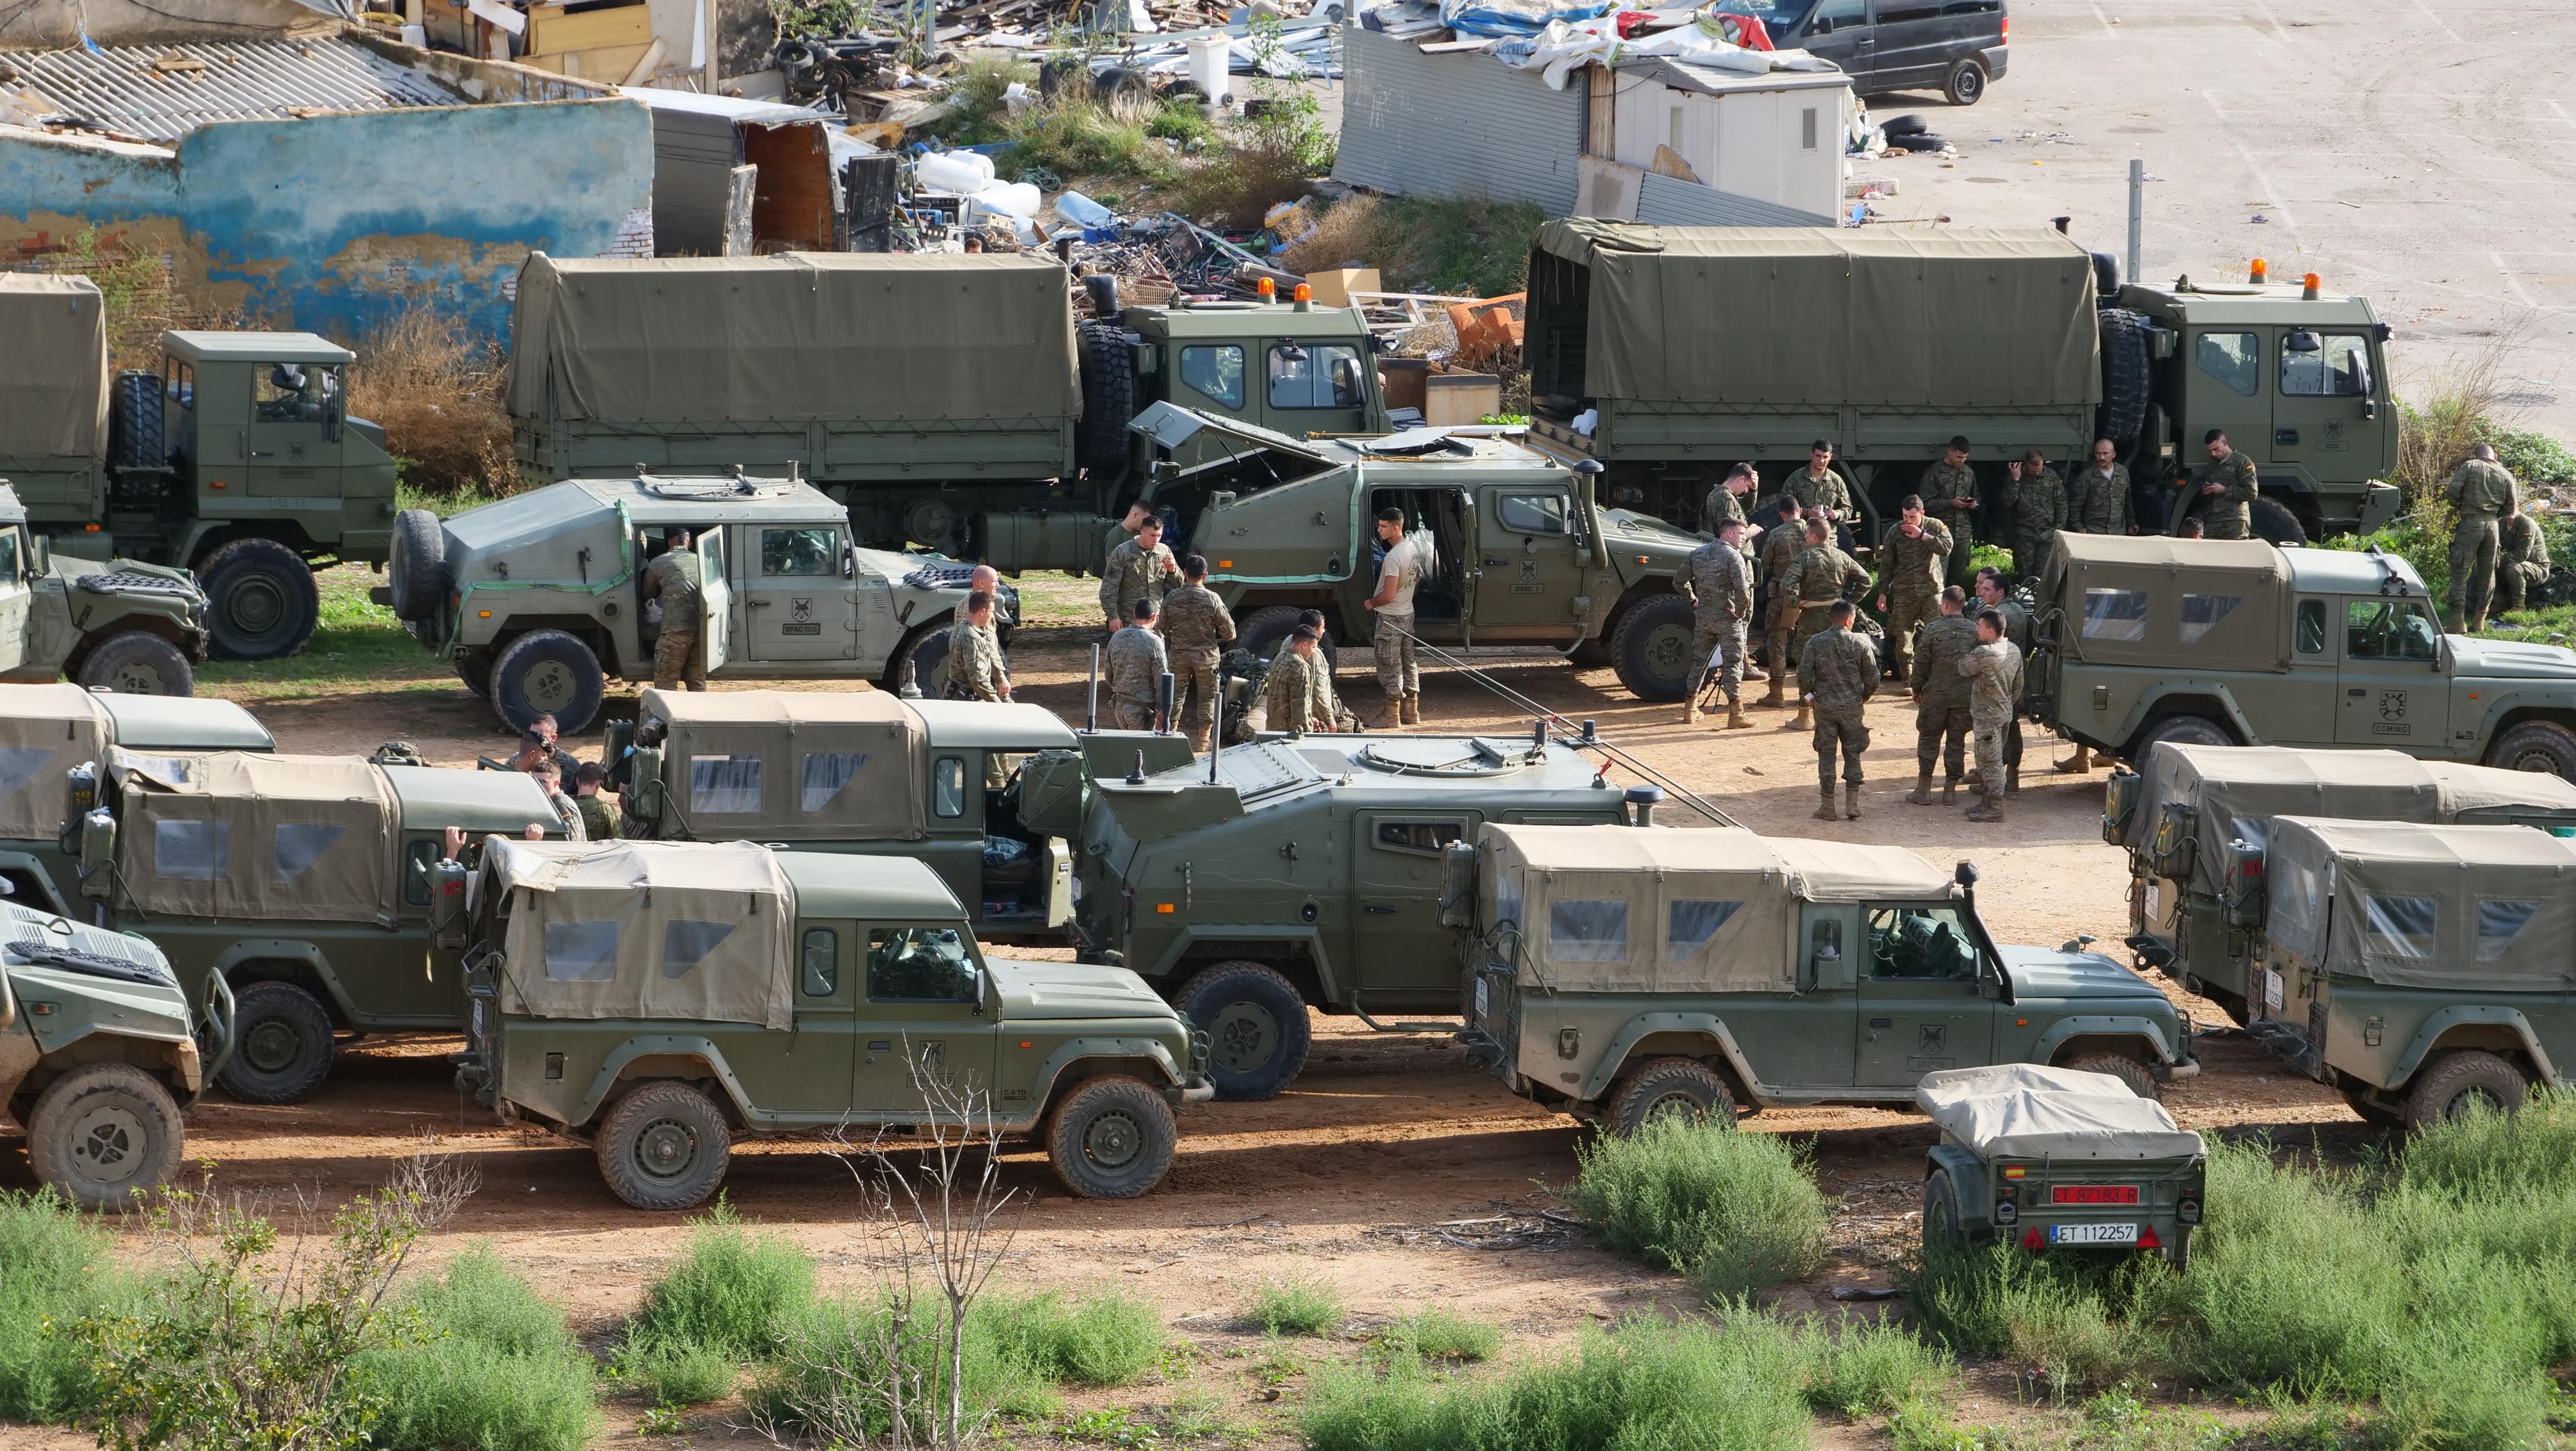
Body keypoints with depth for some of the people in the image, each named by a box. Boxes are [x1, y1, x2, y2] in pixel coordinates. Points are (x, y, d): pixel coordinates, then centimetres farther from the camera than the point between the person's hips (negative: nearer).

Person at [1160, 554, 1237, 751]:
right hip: (1206, 656, -2)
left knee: (1176, 695, 14)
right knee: (1207, 698, 10)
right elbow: (1229, 631, -9)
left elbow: (1164, 628, 4)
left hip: (1179, 655, 2)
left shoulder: (1172, 598, -7)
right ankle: (1202, 740, 12)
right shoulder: (1212, 600, -14)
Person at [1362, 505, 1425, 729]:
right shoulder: (1413, 548, 2)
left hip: (1390, 618, -9)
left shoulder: (1393, 557, -27)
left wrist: (1371, 602, -8)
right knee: (1409, 663, 15)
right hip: (1408, 614, 9)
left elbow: (1388, 596, -26)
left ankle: (1392, 716, 2)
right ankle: (1411, 712, 22)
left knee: (1390, 667, -2)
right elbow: (1417, 578, 18)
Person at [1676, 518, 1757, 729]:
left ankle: (1690, 709, 21)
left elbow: (1679, 582, 9)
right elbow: (1742, 589, -23)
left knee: (1699, 661, 15)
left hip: (1703, 616, 6)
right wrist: (1742, 612, -10)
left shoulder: (1698, 553, 6)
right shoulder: (1733, 556, -13)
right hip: (1727, 617, -6)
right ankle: (1736, 714, -2)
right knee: (1732, 664, -1)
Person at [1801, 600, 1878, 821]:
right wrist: (1863, 697, 16)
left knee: (1826, 755, 7)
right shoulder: (1860, 642, -7)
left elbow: (1805, 676, -7)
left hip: (1825, 706, 0)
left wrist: (1809, 695, 13)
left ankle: (1828, 807, 8)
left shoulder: (1815, 642, -6)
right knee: (1853, 754, 10)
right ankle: (1852, 806, 7)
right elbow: (1872, 677, -3)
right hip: (1852, 707, 0)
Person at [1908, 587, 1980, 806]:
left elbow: (1921, 663, -6)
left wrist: (1917, 689, 8)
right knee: (1957, 742, 10)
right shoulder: (1975, 631, -3)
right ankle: (1950, 790, 13)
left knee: (1928, 739, 8)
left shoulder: (1933, 630, -10)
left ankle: (1924, 789, 8)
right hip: (1965, 696, 2)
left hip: (1936, 695, -2)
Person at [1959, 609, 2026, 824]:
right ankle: (1987, 803, 27)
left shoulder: (1983, 653, -23)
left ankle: (1994, 809, 1)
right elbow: (2019, 685, 11)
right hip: (2006, 713, 9)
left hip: (1987, 716, -9)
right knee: (1994, 761, 18)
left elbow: (1964, 669, -7)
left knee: (1991, 763, -3)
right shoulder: (2015, 651, 3)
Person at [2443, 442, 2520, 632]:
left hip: (2470, 523, -4)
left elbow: (2452, 490, -8)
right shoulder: (2506, 476, 10)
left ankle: (2458, 621, -8)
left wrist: (2460, 506, 10)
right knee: (2487, 574, 14)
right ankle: (2479, 621, 18)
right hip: (2493, 526, 4)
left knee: (2460, 572, -1)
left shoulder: (2470, 467, 0)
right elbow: (2511, 507, 10)